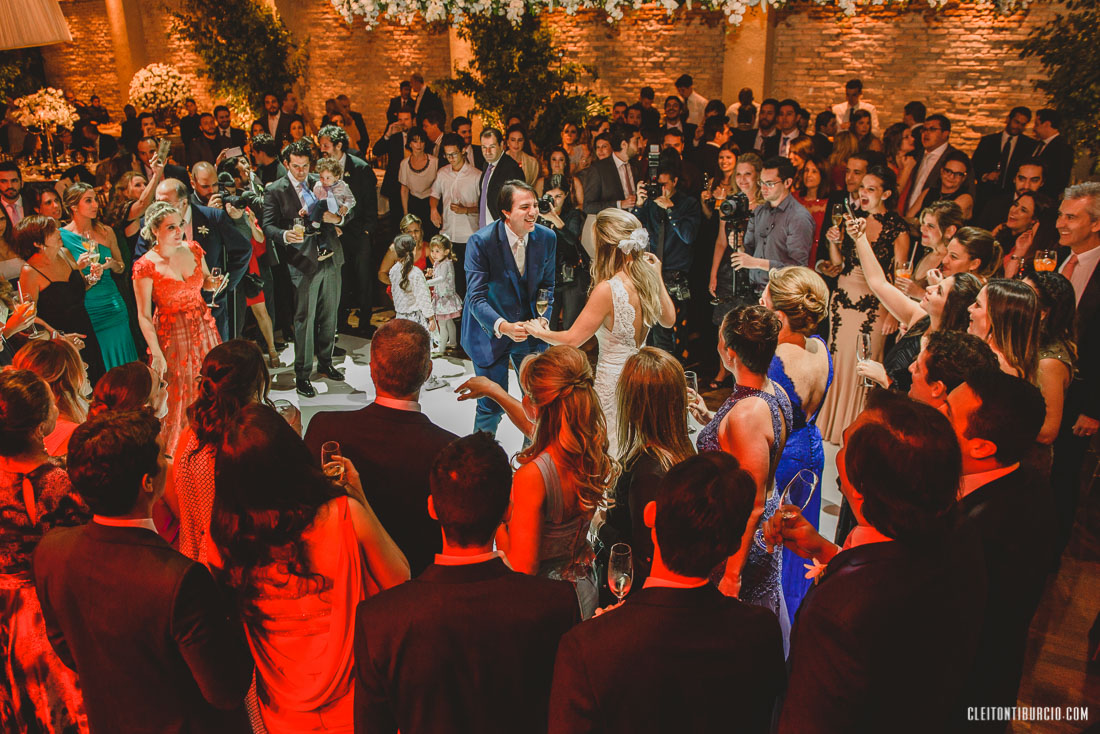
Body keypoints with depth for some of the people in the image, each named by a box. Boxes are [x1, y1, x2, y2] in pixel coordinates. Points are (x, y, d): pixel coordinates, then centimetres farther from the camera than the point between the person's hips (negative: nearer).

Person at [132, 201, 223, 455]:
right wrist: (156, 354, -17)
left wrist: (213, 283, -9)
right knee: (178, 398, 4)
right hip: (171, 334, -5)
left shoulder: (193, 250, -2)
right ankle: (176, 451, 23)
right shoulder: (145, 267, -16)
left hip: (203, 327, 5)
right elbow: (144, 315, -13)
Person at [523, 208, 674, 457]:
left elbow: (573, 339, -18)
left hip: (613, 383, -7)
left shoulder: (607, 290, -25)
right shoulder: (650, 280, -4)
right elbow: (668, 320, 15)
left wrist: (539, 332, 1)